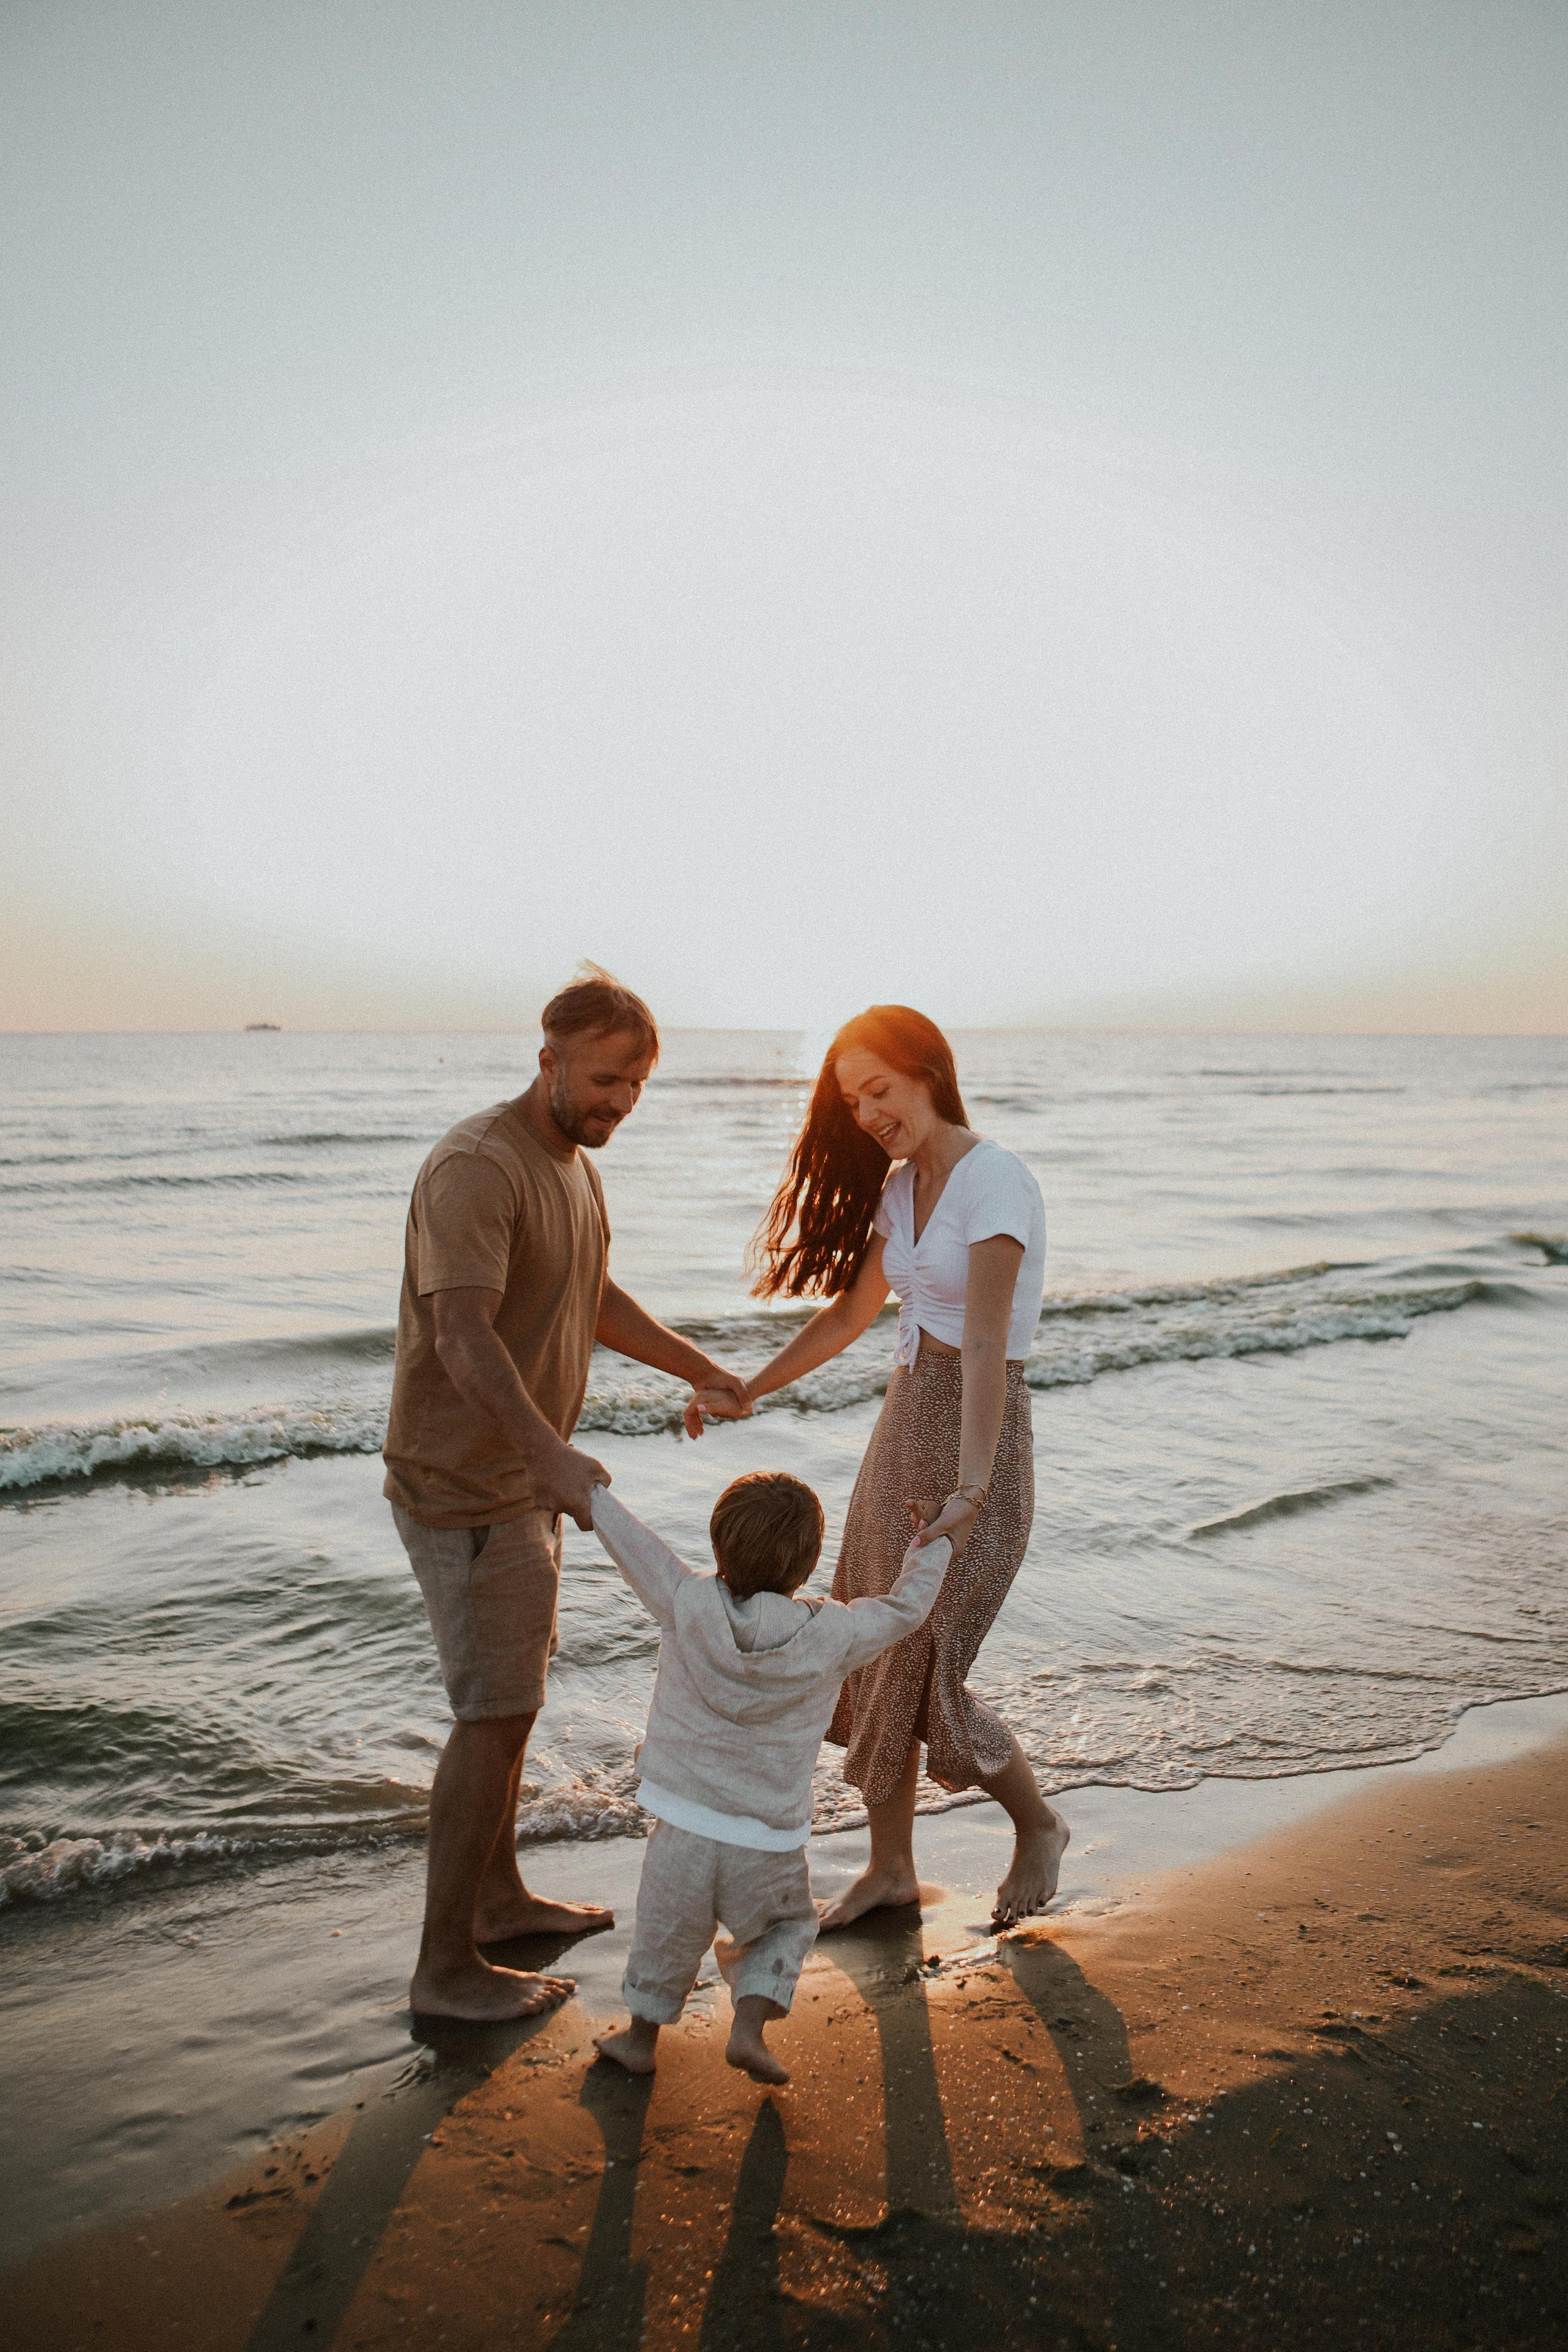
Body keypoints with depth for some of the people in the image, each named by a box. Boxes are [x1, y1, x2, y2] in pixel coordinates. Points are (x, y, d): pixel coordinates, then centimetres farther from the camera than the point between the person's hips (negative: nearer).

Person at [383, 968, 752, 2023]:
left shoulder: (572, 1165, 9)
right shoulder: (476, 1167, -23)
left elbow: (599, 1303, 21)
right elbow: (463, 1335, -35)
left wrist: (705, 1369, 16)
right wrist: (551, 1451, -47)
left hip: (522, 1480, 10)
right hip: (465, 1489, -10)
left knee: (512, 1694, 20)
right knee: (495, 1716, -3)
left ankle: (497, 1895, 37)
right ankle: (447, 1966, 11)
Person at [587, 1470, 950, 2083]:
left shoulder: (687, 1605, -13)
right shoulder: (833, 1635, -13)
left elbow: (628, 1538, -3)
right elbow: (905, 1608, 2)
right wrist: (934, 1544, 17)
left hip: (684, 1824, 1)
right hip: (769, 1843, 0)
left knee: (667, 1930, 22)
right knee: (785, 1926, 26)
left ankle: (641, 2038, 37)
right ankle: (749, 2027, 13)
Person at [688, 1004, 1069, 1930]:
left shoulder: (994, 1179, -18)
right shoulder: (901, 1185, 8)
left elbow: (985, 1342, -27)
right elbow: (852, 1313, 17)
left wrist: (970, 1489, -34)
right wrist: (745, 1394, 16)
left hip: (978, 1430, -8)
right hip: (904, 1422, 8)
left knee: (923, 1668, -3)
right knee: (877, 1652, 12)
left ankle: (1039, 1823, 24)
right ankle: (892, 1865, 28)